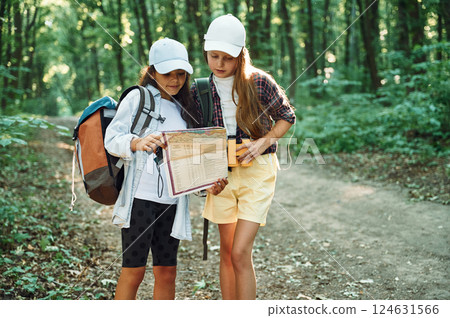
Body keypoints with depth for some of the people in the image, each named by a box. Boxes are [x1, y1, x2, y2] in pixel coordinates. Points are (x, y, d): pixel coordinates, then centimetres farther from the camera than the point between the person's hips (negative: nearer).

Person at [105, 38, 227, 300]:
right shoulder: (138, 97, 2)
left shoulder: (186, 109, 17)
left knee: (167, 271, 7)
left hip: (172, 199, 5)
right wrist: (137, 143, -28)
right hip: (140, 196, -5)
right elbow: (111, 139, -7)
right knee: (134, 270, -3)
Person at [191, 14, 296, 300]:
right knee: (227, 251, 11)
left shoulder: (259, 82, -8)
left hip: (256, 171, -4)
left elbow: (287, 117, 3)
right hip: (221, 173, 4)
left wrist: (265, 142, -13)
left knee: (240, 253, -10)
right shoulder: (199, 90, 1)